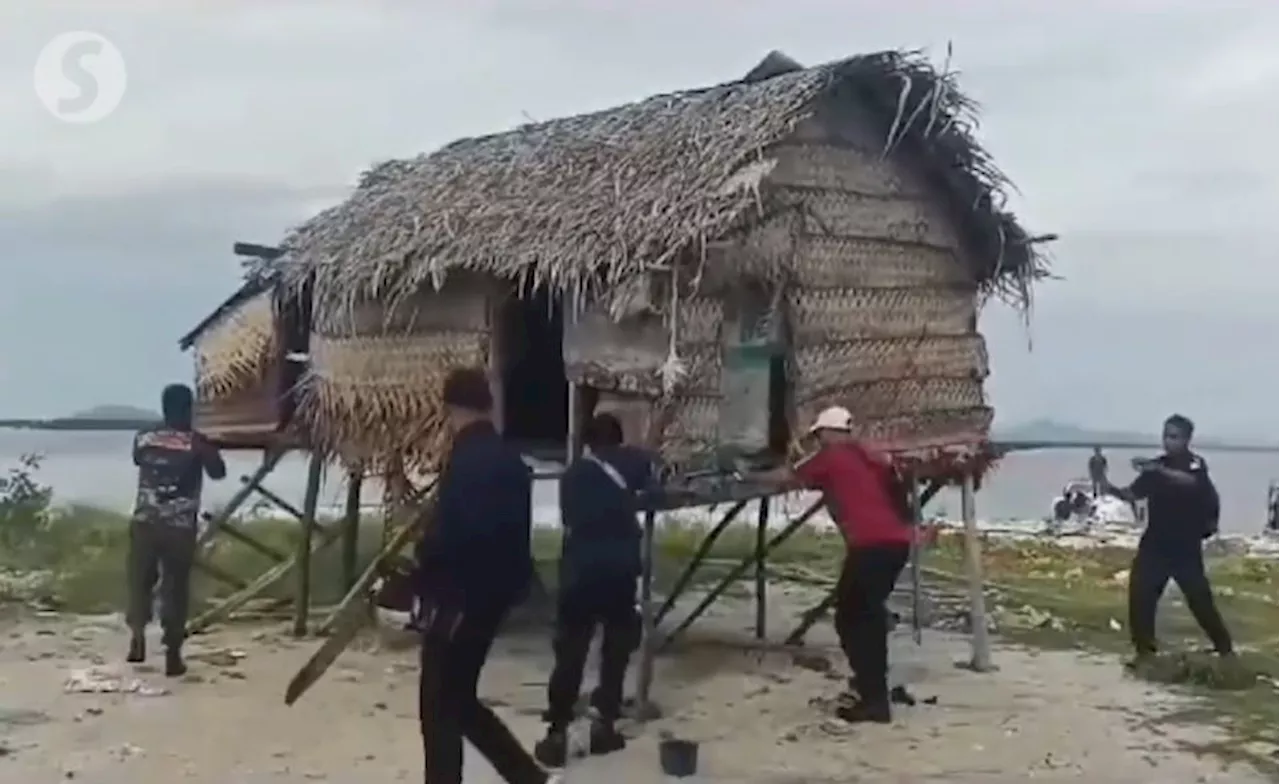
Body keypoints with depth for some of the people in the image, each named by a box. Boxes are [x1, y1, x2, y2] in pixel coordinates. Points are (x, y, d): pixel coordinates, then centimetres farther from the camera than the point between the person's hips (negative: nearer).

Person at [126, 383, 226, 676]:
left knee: (140, 580, 14)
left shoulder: (143, 438, 3)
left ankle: (137, 629, -10)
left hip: (144, 522, 2)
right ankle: (172, 654, 6)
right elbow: (218, 472, 7)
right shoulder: (197, 442, -6)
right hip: (180, 526, -2)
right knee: (176, 587, 5)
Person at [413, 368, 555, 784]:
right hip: (492, 592, 9)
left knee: (440, 708, 3)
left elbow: (450, 533, -24)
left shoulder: (466, 459, -17)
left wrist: (420, 558, -7)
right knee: (459, 701, 20)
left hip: (459, 597, -9)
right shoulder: (511, 460, 11)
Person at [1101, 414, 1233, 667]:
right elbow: (1133, 494, 0)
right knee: (1140, 596, -4)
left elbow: (1190, 481, -31)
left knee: (1200, 599, -1)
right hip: (1155, 544, 4)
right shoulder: (1156, 466, 6)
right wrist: (1112, 489, -20)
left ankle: (1225, 649, 17)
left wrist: (1158, 469, -43)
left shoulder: (1196, 464, -7)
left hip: (1186, 547, -3)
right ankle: (1144, 650, 8)